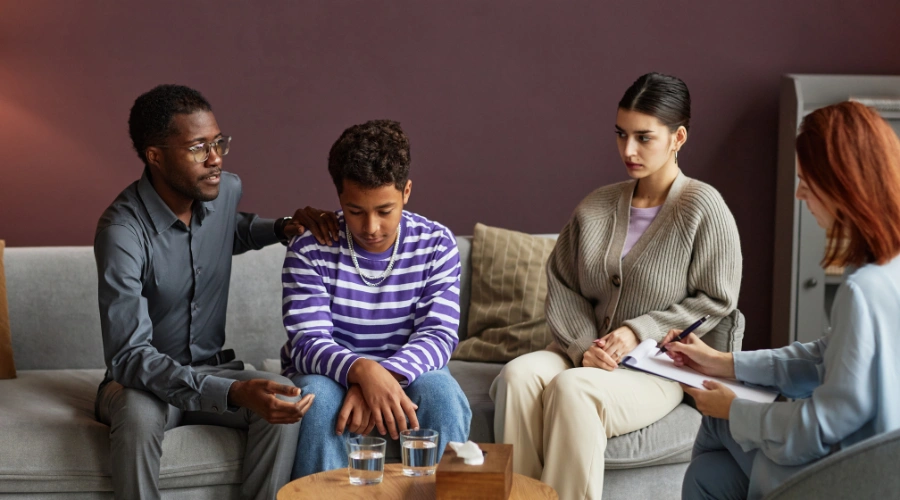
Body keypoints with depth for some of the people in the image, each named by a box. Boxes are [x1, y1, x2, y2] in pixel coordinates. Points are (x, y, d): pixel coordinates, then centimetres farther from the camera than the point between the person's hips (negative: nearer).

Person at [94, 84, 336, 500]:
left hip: (213, 368, 5)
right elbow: (130, 356, -32)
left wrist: (283, 229, 2)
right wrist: (234, 394, -43)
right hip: (142, 379, -4)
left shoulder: (227, 189, -5)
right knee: (139, 413, -39)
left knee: (284, 401, -26)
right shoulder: (122, 231, -25)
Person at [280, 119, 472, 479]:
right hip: (331, 374, -1)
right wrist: (363, 371, -40)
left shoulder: (437, 245, -5)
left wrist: (385, 376, -33)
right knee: (320, 398, -34)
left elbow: (438, 335, -13)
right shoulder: (309, 250, -10)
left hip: (406, 373, 1)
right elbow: (308, 342, -18)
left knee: (443, 395, -30)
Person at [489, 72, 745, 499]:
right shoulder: (596, 207, 10)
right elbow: (562, 288, 10)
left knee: (572, 388, -33)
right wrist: (583, 345, -8)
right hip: (586, 352, 5)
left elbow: (715, 301, -5)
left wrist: (639, 331, -13)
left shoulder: (703, 208, -5)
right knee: (518, 375, -26)